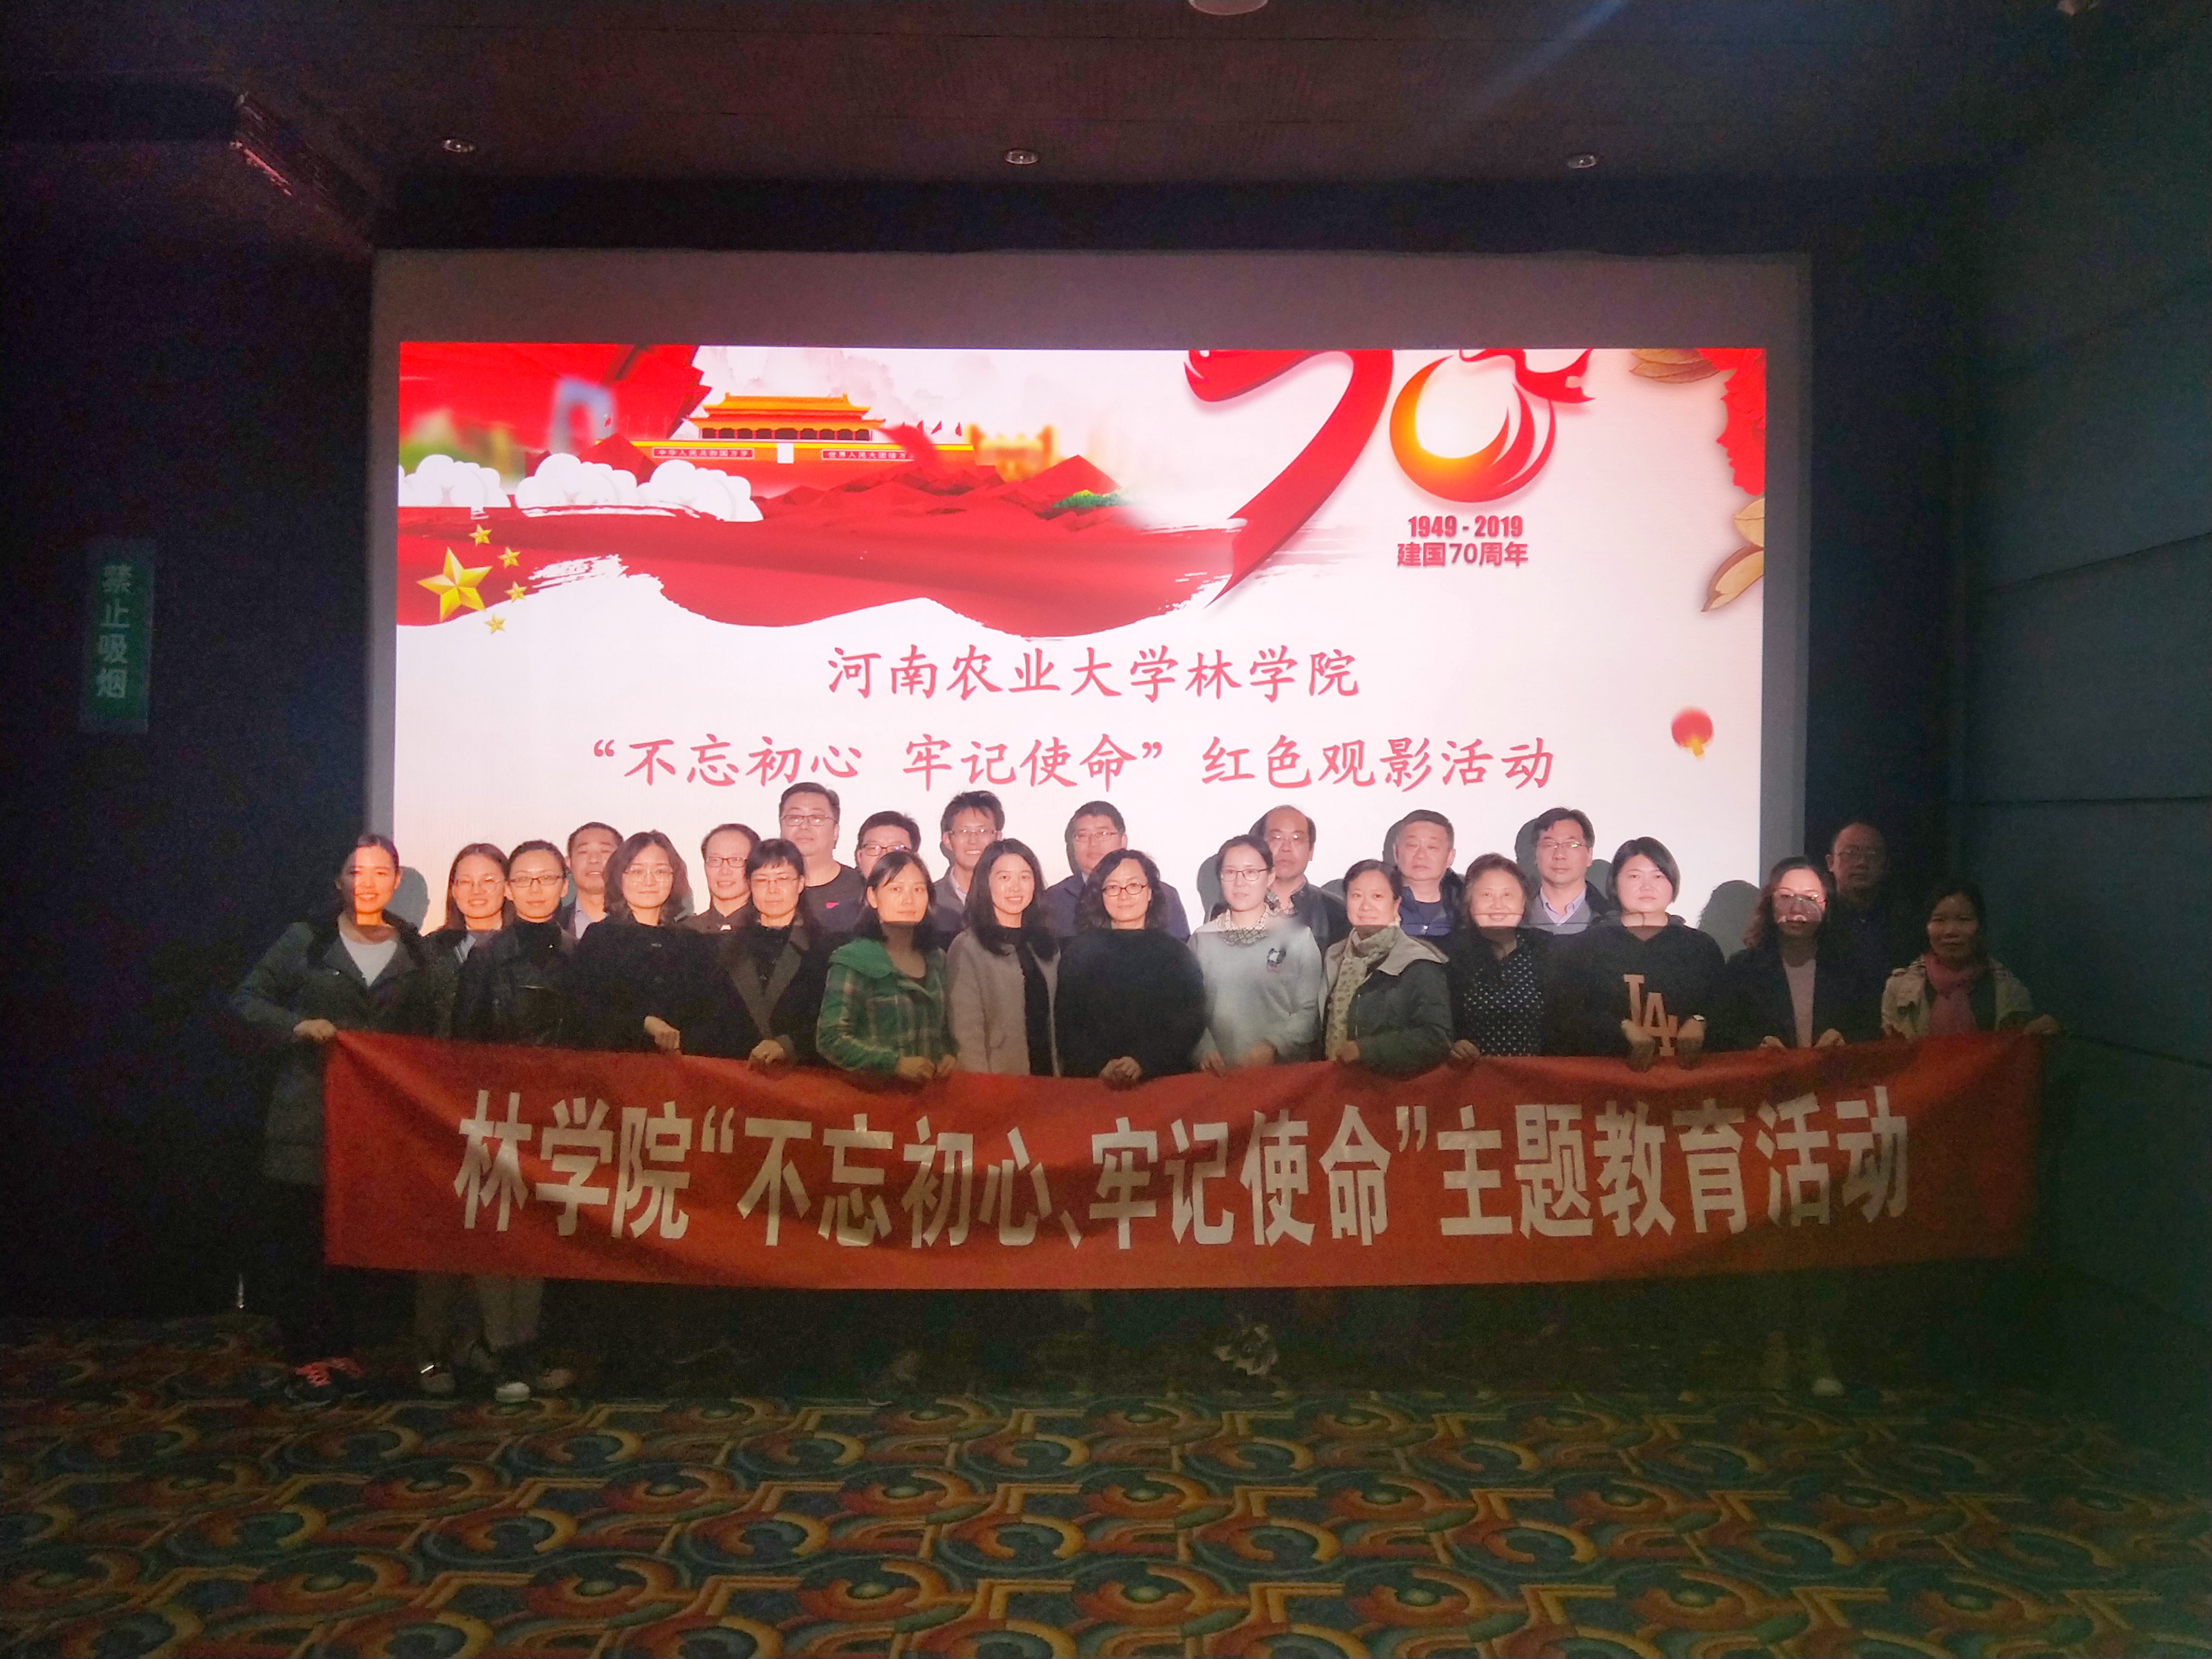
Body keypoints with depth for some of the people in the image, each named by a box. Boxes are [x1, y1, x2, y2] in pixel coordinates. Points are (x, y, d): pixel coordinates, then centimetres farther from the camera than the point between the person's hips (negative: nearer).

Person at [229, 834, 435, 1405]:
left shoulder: (415, 953, 8)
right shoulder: (306, 940, 4)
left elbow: (422, 1036, 12)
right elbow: (246, 1000, 1)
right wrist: (297, 1025, -16)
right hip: (305, 1117, -1)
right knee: (296, 1240, -1)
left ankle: (340, 1351, 20)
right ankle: (306, 1359, 9)